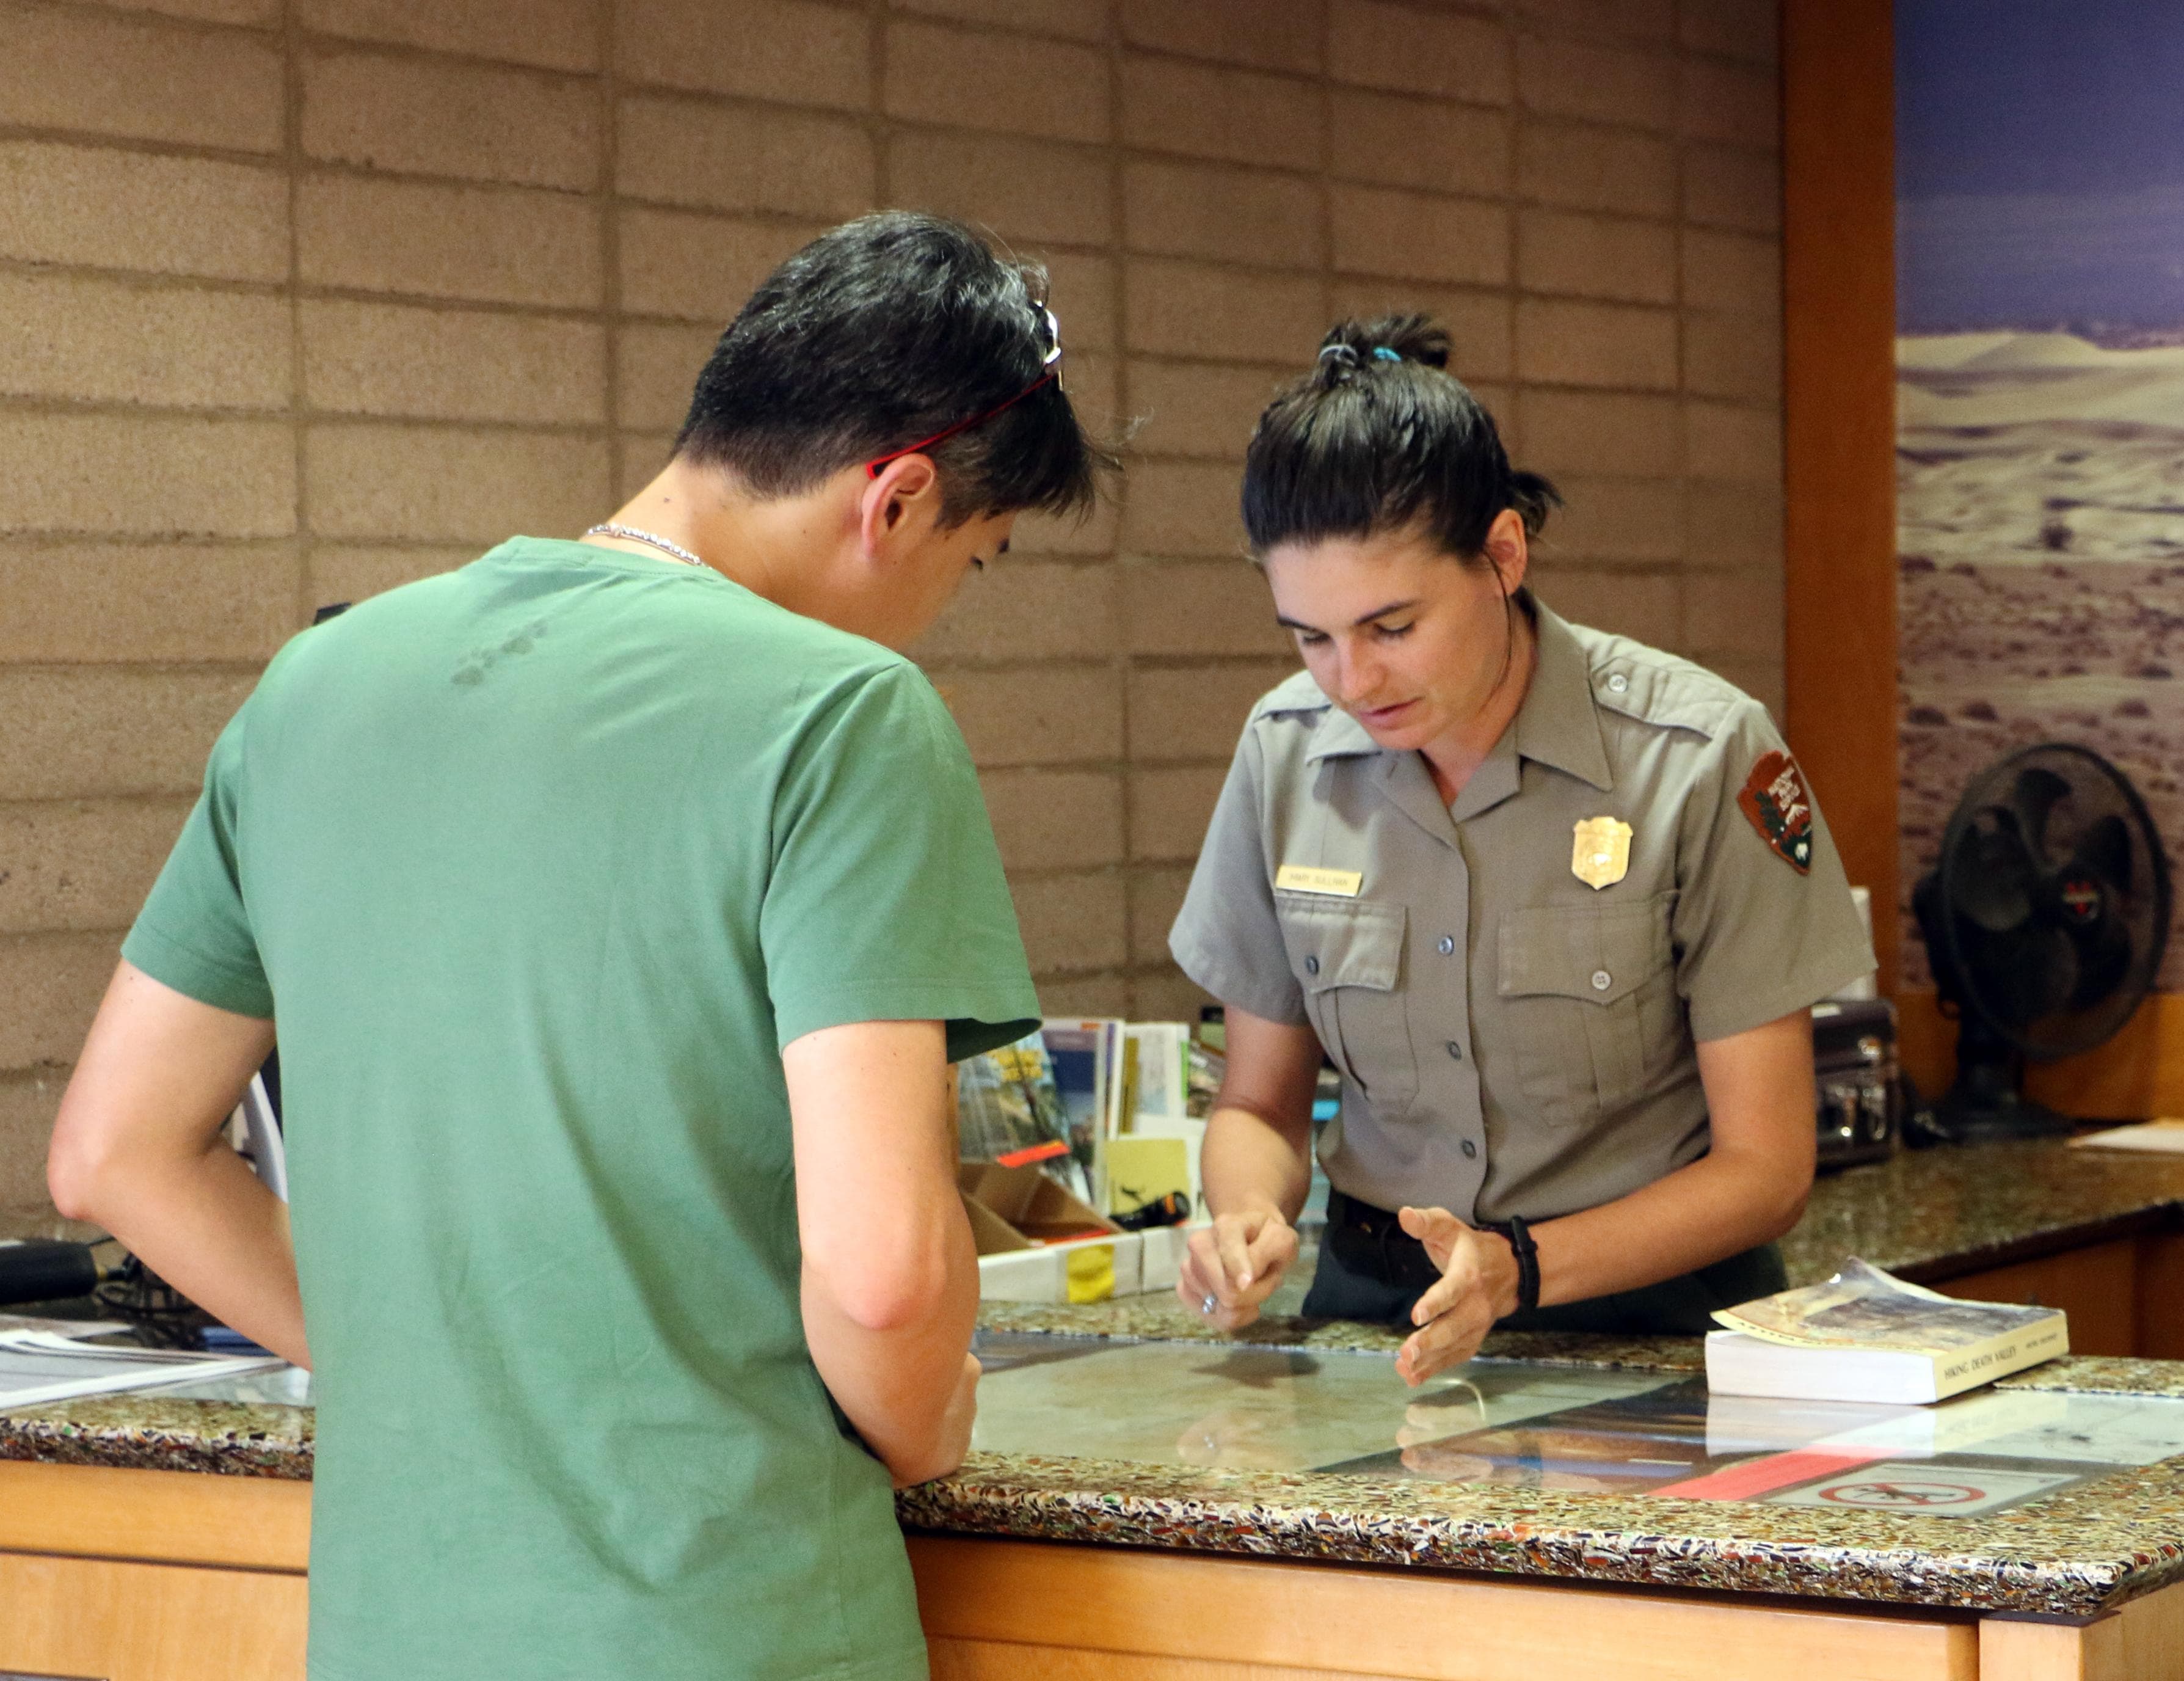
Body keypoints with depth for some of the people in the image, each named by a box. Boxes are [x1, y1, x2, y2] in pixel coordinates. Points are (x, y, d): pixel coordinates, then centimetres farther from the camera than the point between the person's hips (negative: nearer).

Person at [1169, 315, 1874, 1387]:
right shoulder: (1286, 754, 1)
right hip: (1372, 1310, 3)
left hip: (1650, 1320, -3)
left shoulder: (1701, 760, -11)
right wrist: (1249, 1219, -10)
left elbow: (1766, 1168, -7)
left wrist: (1520, 1267, -22)